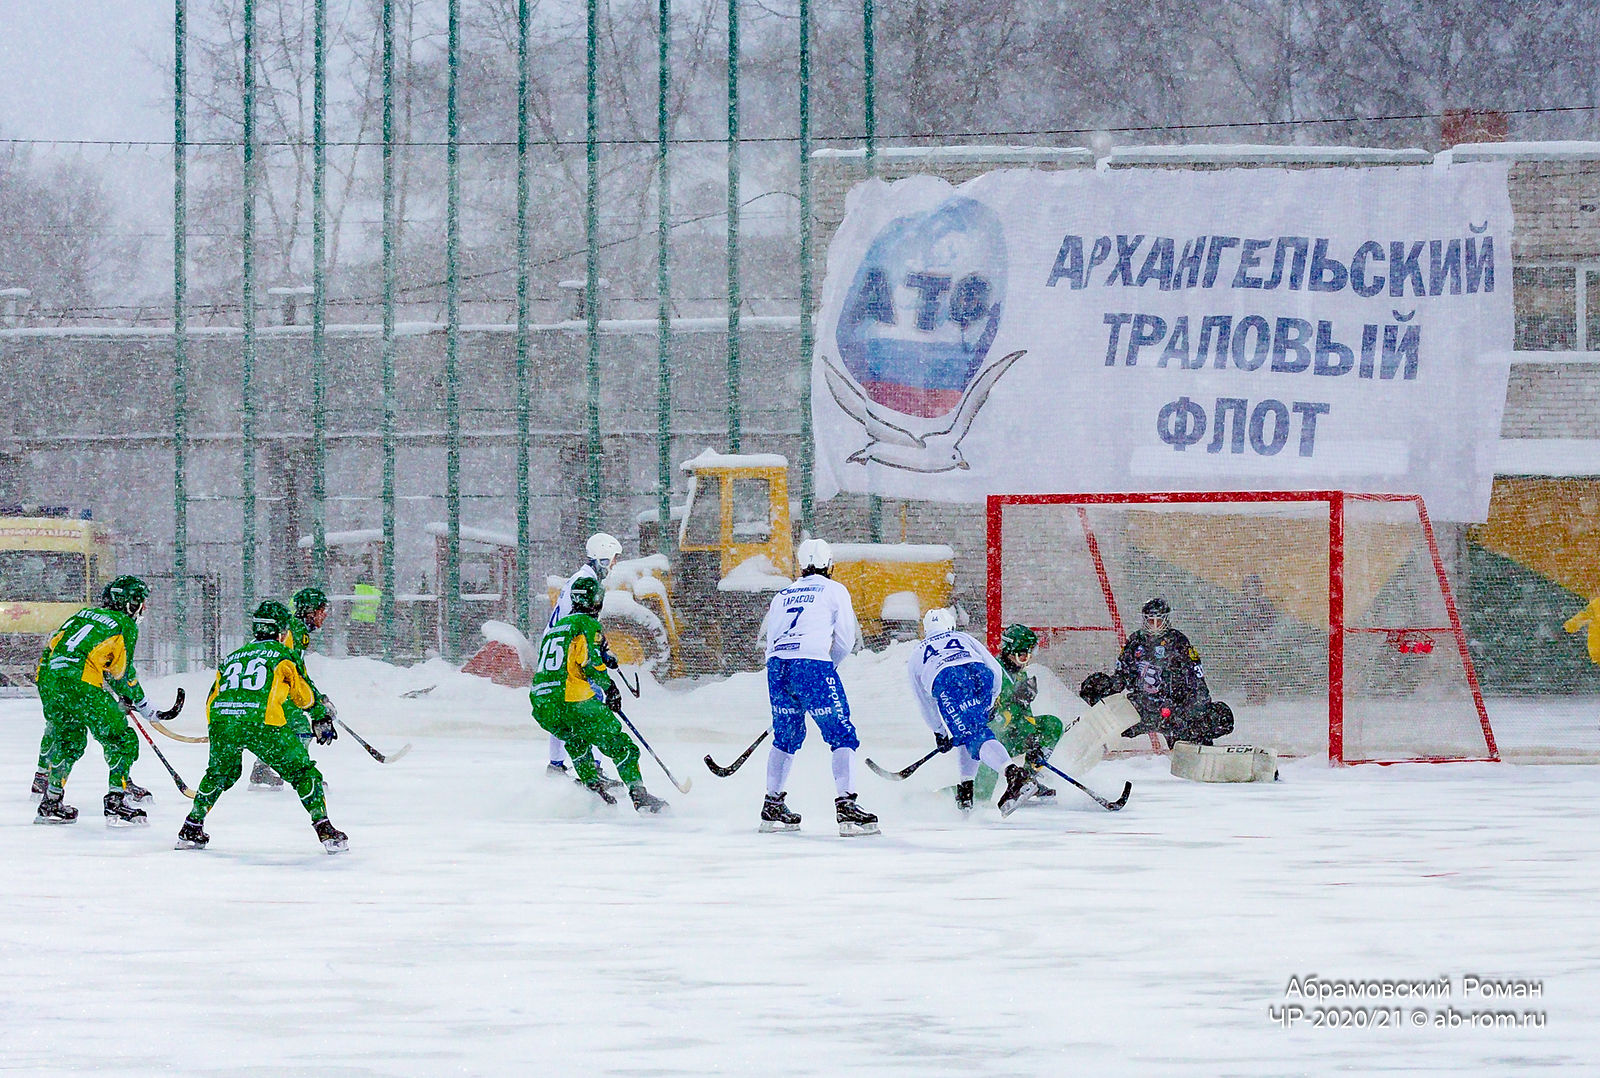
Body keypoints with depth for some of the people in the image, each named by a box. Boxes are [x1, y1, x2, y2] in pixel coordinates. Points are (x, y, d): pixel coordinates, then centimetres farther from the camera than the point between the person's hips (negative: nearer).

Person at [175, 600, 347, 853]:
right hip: (264, 722, -5)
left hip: (220, 720, 5)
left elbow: (211, 701, 32)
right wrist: (322, 719, 38)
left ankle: (191, 829, 29)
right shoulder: (283, 654, 15)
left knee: (219, 773, 30)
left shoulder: (233, 657, 29)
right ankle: (324, 830, -1)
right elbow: (304, 696, 20)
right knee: (302, 772, 8)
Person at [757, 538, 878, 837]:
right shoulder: (834, 590, 11)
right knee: (842, 735, -2)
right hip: (813, 665, -5)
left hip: (777, 666, 5)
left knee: (787, 735, 22)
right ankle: (846, 806, -15)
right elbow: (846, 640, 7)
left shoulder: (783, 594, 25)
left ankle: (772, 807, 23)